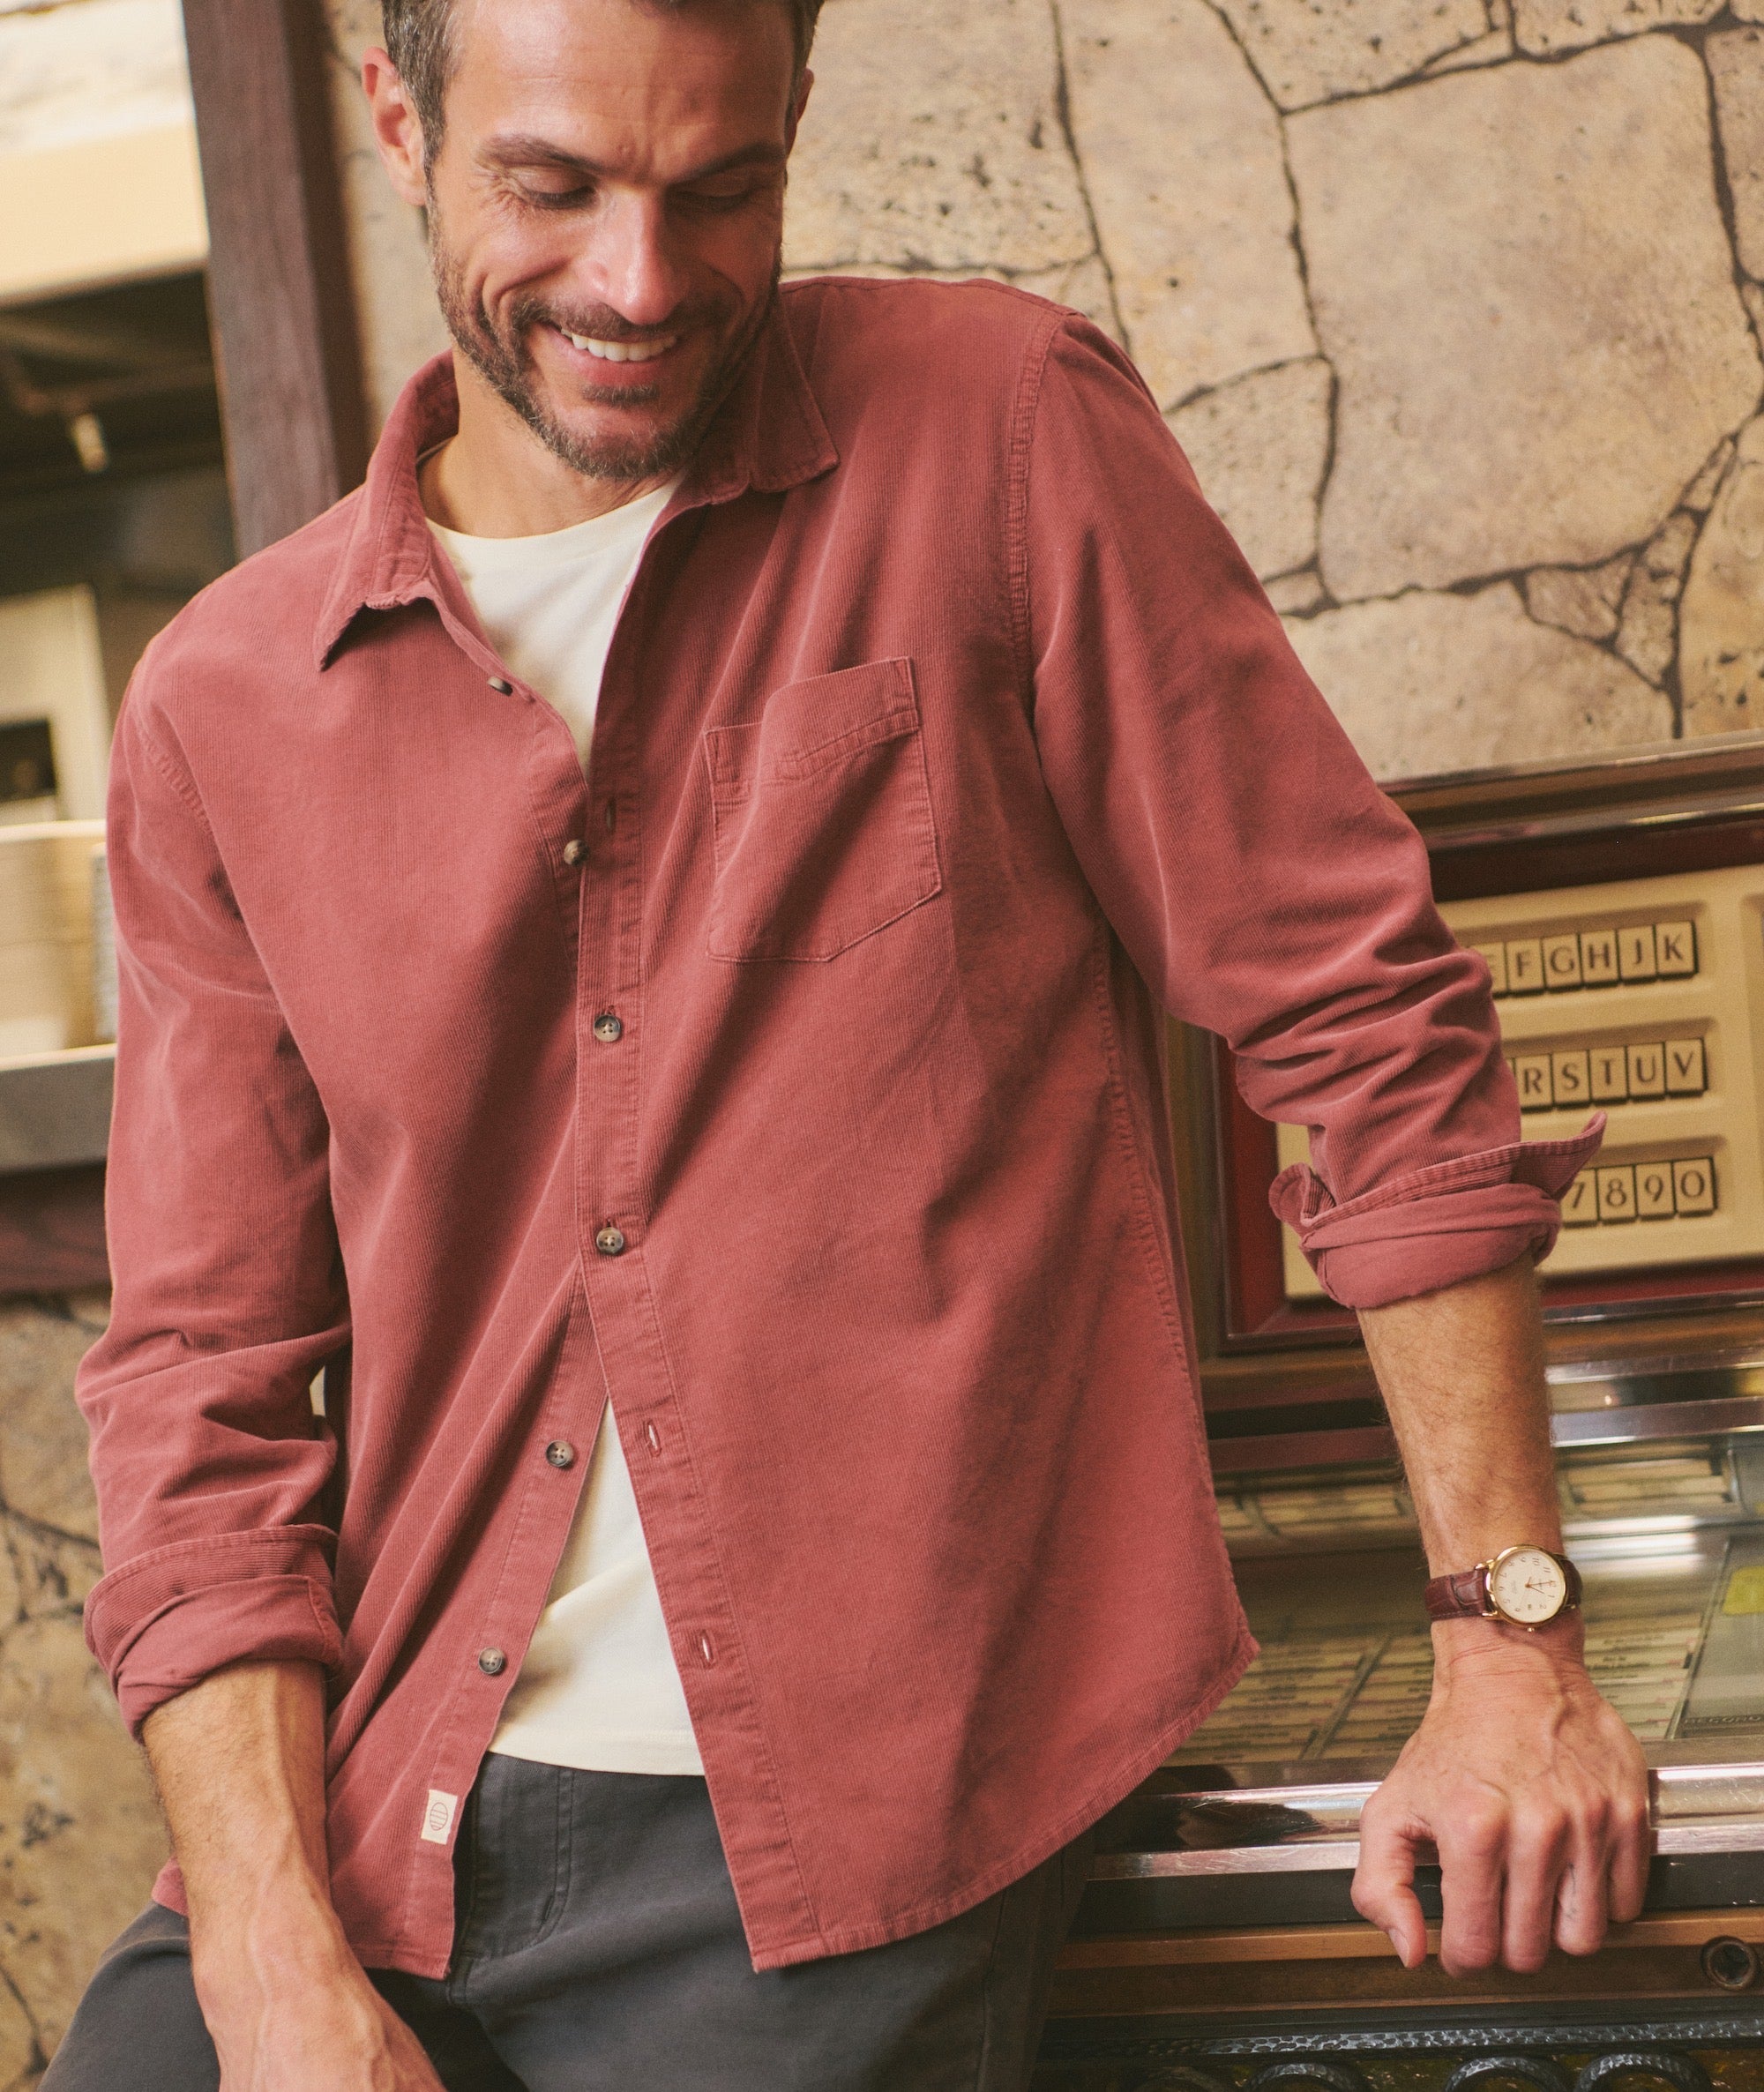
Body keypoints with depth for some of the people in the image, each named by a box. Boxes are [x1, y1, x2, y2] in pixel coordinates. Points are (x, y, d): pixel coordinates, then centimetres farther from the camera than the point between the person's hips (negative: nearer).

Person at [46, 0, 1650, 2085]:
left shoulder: (995, 436, -4)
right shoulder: (220, 709, 5)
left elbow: (1356, 1013, -2)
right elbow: (207, 1378, 4)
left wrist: (1508, 1647, -6)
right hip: (362, 1817, 3)